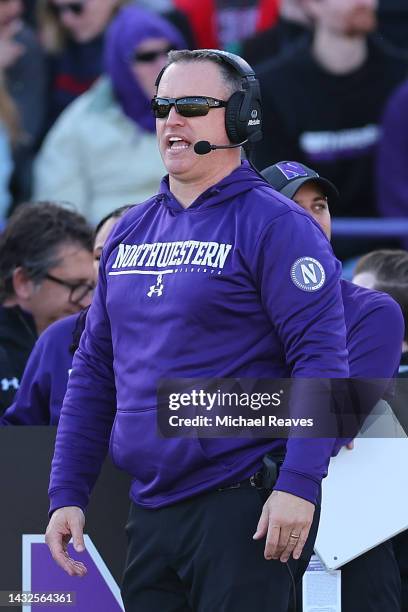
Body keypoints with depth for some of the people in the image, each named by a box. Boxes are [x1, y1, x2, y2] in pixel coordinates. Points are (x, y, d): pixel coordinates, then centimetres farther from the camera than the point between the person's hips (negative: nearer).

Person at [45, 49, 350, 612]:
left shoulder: (274, 225, -6)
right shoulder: (130, 232, 15)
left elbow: (322, 357, -13)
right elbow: (94, 372, 18)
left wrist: (299, 484, -21)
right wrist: (67, 494, 12)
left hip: (246, 511, -7)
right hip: (149, 513, 7)